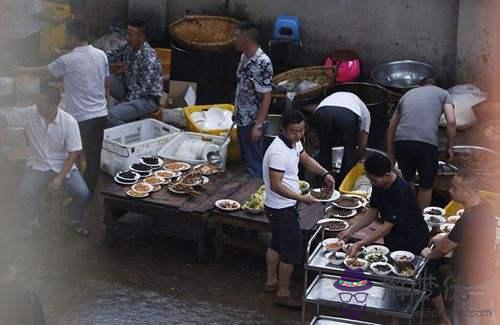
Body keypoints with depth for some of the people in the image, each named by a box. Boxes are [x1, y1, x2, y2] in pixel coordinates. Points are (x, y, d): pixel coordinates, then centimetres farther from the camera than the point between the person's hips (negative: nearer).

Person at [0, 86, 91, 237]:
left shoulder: (69, 122, -18)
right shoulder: (29, 114, -13)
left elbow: (74, 153, -13)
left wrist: (60, 177, -22)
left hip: (63, 165, -1)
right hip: (38, 164, 1)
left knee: (83, 194, -20)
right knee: (26, 191, -25)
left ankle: (76, 221, 13)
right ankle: (31, 223, 6)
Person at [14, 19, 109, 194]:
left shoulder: (67, 61, -14)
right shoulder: (101, 55, 2)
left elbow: (44, 72, 2)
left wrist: (23, 70, 19)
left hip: (80, 118, -5)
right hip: (101, 114, 5)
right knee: (94, 155, 12)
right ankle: (89, 190, 21)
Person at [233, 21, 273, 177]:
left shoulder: (262, 63, -23)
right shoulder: (244, 57, 5)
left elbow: (266, 97, -22)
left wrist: (258, 126, -23)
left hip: (252, 121, -9)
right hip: (242, 119, 9)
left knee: (253, 164, 0)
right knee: (246, 159, 19)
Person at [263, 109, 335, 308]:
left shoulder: (294, 142, 1)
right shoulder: (278, 152, -29)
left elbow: (306, 160, 18)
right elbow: (275, 185, -30)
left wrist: (325, 174, 2)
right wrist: (301, 198, -32)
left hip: (282, 207, 10)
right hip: (282, 209, -10)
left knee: (277, 244, 23)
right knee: (292, 251, -1)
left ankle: (271, 282, 38)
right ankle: (283, 294, 10)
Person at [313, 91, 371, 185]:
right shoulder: (365, 111, 39)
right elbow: (362, 146, 33)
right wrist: (353, 164, 49)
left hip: (321, 111, 2)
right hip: (348, 115, -2)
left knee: (324, 149, 26)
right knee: (350, 150, 23)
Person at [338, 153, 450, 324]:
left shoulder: (401, 191, -31)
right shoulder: (379, 185, -7)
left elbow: (387, 227, -30)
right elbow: (371, 213, 3)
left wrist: (359, 245, -31)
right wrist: (351, 230, -9)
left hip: (414, 239, -7)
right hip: (394, 239, 7)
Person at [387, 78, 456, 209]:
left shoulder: (407, 94, 30)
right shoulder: (443, 93, 21)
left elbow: (391, 128, 27)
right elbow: (451, 121, 3)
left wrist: (391, 156, 31)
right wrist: (450, 148, 11)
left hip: (401, 141, 3)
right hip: (426, 143, -3)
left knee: (407, 180, 23)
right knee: (426, 186, 13)